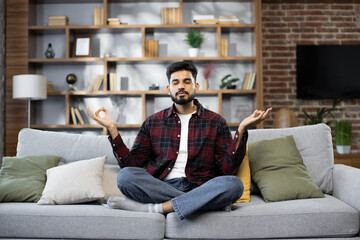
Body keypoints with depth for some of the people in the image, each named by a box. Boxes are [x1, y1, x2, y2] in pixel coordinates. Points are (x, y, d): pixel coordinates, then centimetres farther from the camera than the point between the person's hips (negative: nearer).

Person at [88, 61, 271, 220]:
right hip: (160, 188, 1)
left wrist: (241, 130, -10)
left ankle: (153, 208, -27)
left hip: (199, 188, -1)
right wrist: (112, 129, 2)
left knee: (234, 184, -31)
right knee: (125, 175, -27)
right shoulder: (153, 122, 15)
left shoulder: (215, 122, 11)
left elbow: (228, 169, 1)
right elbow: (131, 164, 9)